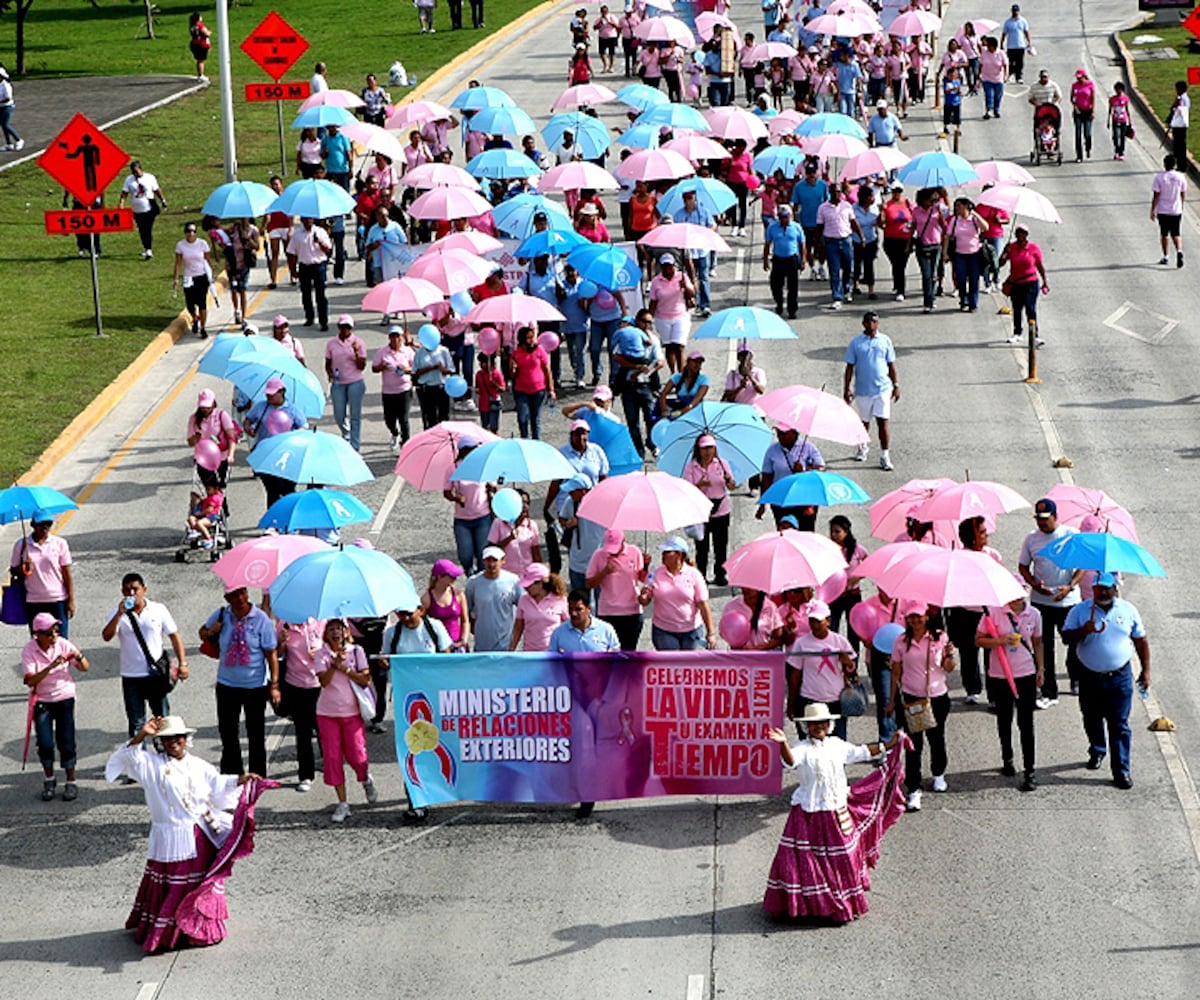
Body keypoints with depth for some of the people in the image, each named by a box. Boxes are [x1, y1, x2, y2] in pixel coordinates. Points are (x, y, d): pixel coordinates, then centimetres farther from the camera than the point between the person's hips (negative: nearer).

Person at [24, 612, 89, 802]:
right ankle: (49, 779, 17)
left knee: (66, 742, -3)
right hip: (42, 702, -1)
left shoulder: (63, 644, -7)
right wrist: (51, 666, -33)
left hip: (64, 699, 1)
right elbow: (30, 681, -23)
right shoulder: (29, 650, -13)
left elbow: (85, 668, -1)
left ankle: (71, 782, 12)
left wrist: (79, 657, -23)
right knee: (45, 744, -7)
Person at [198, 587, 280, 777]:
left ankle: (257, 777, 16)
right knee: (227, 733, 11)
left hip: (255, 685, -4)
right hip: (227, 684, 4)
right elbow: (202, 634, 17)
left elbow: (271, 654, -10)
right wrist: (210, 632, -8)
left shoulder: (260, 618, -12)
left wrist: (274, 685, -14)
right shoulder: (221, 616, -2)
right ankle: (230, 776, 23)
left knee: (256, 735, 6)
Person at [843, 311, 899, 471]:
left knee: (883, 421, -8)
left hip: (882, 388, -1)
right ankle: (862, 448, 38)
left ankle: (885, 456, -7)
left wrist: (896, 385, 7)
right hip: (862, 390, 1)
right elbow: (850, 367, 3)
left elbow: (891, 365, 9)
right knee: (863, 421, 15)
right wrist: (846, 389, -3)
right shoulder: (856, 343, 1)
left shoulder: (885, 341, 4)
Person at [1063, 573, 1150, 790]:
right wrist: (1083, 631, -26)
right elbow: (1066, 637, -7)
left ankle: (1121, 770, 1)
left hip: (1120, 677, -1)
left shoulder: (1128, 610, 2)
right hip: (1090, 677, 1)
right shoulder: (1080, 611, -2)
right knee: (1092, 720, 16)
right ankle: (1097, 752, 43)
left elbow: (1140, 640, 10)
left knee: (1119, 725, -3)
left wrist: (1146, 670, 8)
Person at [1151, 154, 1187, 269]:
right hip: (1176, 210, 2)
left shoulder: (1159, 177, -10)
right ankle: (1179, 251, -18)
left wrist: (1152, 210, -2)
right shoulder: (1181, 177, -3)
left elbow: (1156, 196, -10)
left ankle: (1165, 257, 19)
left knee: (1164, 234, 12)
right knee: (1176, 234, 7)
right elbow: (1184, 195, 6)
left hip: (1162, 211, -2)